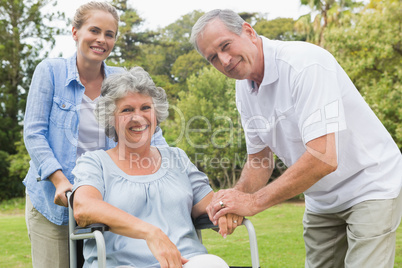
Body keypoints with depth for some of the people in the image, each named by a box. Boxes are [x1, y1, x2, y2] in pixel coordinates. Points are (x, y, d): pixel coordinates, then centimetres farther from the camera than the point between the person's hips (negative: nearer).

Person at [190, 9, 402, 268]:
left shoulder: (304, 63, -27)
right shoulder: (244, 89, -1)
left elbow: (323, 158, -34)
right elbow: (259, 159, 6)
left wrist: (254, 202, -28)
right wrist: (236, 196, -15)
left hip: (370, 186, -7)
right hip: (322, 202, 7)